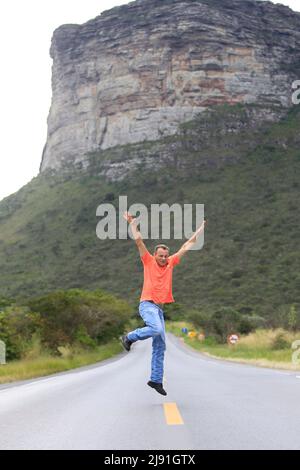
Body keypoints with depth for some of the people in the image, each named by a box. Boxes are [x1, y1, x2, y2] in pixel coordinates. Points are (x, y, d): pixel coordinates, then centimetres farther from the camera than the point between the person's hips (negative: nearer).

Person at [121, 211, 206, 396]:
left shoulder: (171, 263, 13)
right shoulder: (149, 261, 1)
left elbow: (187, 246, 18)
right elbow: (139, 240, -1)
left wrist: (200, 230, 22)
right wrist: (133, 223, 1)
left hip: (159, 307, 6)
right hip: (147, 304, -6)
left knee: (160, 346, 3)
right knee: (157, 329, -31)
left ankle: (156, 380, 8)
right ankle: (130, 337, -6)